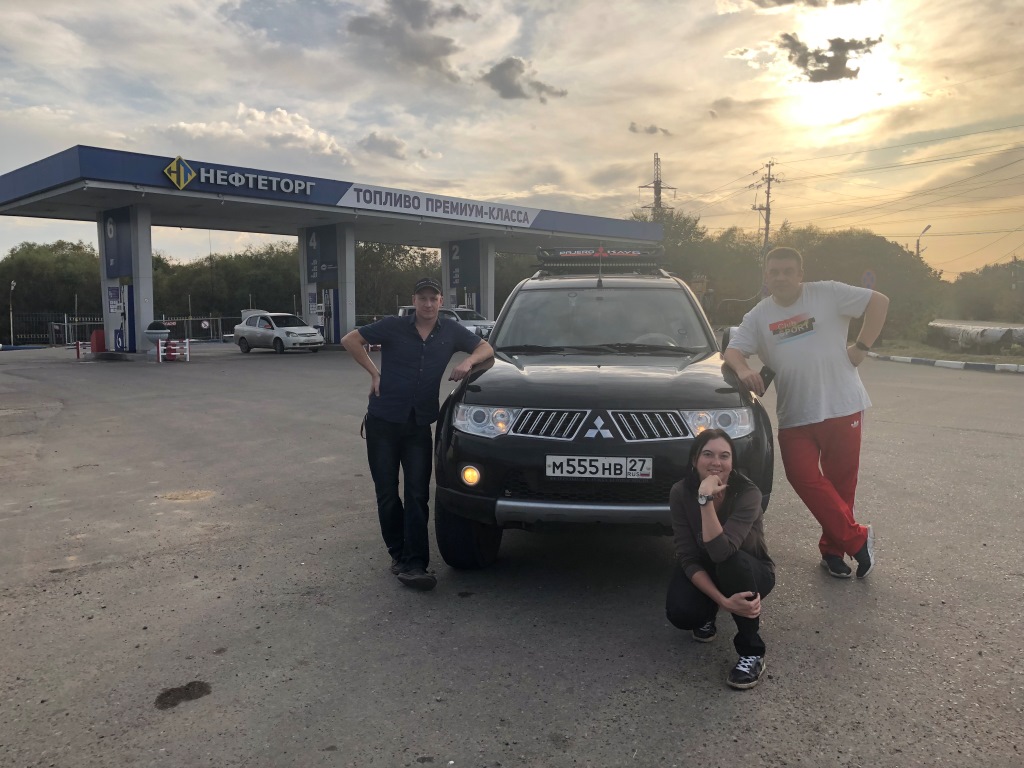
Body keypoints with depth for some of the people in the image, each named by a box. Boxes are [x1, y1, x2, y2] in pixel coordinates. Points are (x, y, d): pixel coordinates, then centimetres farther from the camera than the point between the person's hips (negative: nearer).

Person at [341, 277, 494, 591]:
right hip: (383, 422, -1)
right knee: (387, 493, 5)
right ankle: (398, 553, 21)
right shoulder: (393, 327, -4)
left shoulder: (451, 331, 3)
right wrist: (374, 372, -4)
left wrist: (468, 362, -10)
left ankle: (414, 565, -3)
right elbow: (350, 340, 2)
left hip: (419, 425, 1)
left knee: (418, 495, -4)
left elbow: (486, 348, 11)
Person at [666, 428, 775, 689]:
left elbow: (721, 551, -43)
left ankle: (752, 652, -19)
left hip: (752, 571, -2)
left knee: (731, 562, -38)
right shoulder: (680, 493, -21)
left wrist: (706, 499, -47)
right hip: (704, 570, 2)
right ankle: (707, 615, 11)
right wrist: (722, 601, -34)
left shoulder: (748, 493, -29)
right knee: (680, 614, -28)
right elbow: (688, 558, -22)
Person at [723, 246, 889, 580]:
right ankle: (857, 538, 5)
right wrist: (743, 368, -19)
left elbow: (879, 301, 3)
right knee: (804, 478, -10)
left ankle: (833, 547, 22)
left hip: (842, 406, -2)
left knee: (840, 480, 6)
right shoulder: (758, 316, 9)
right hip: (795, 414, 2)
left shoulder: (827, 294, 0)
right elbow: (733, 350, 3)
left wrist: (862, 346, -3)